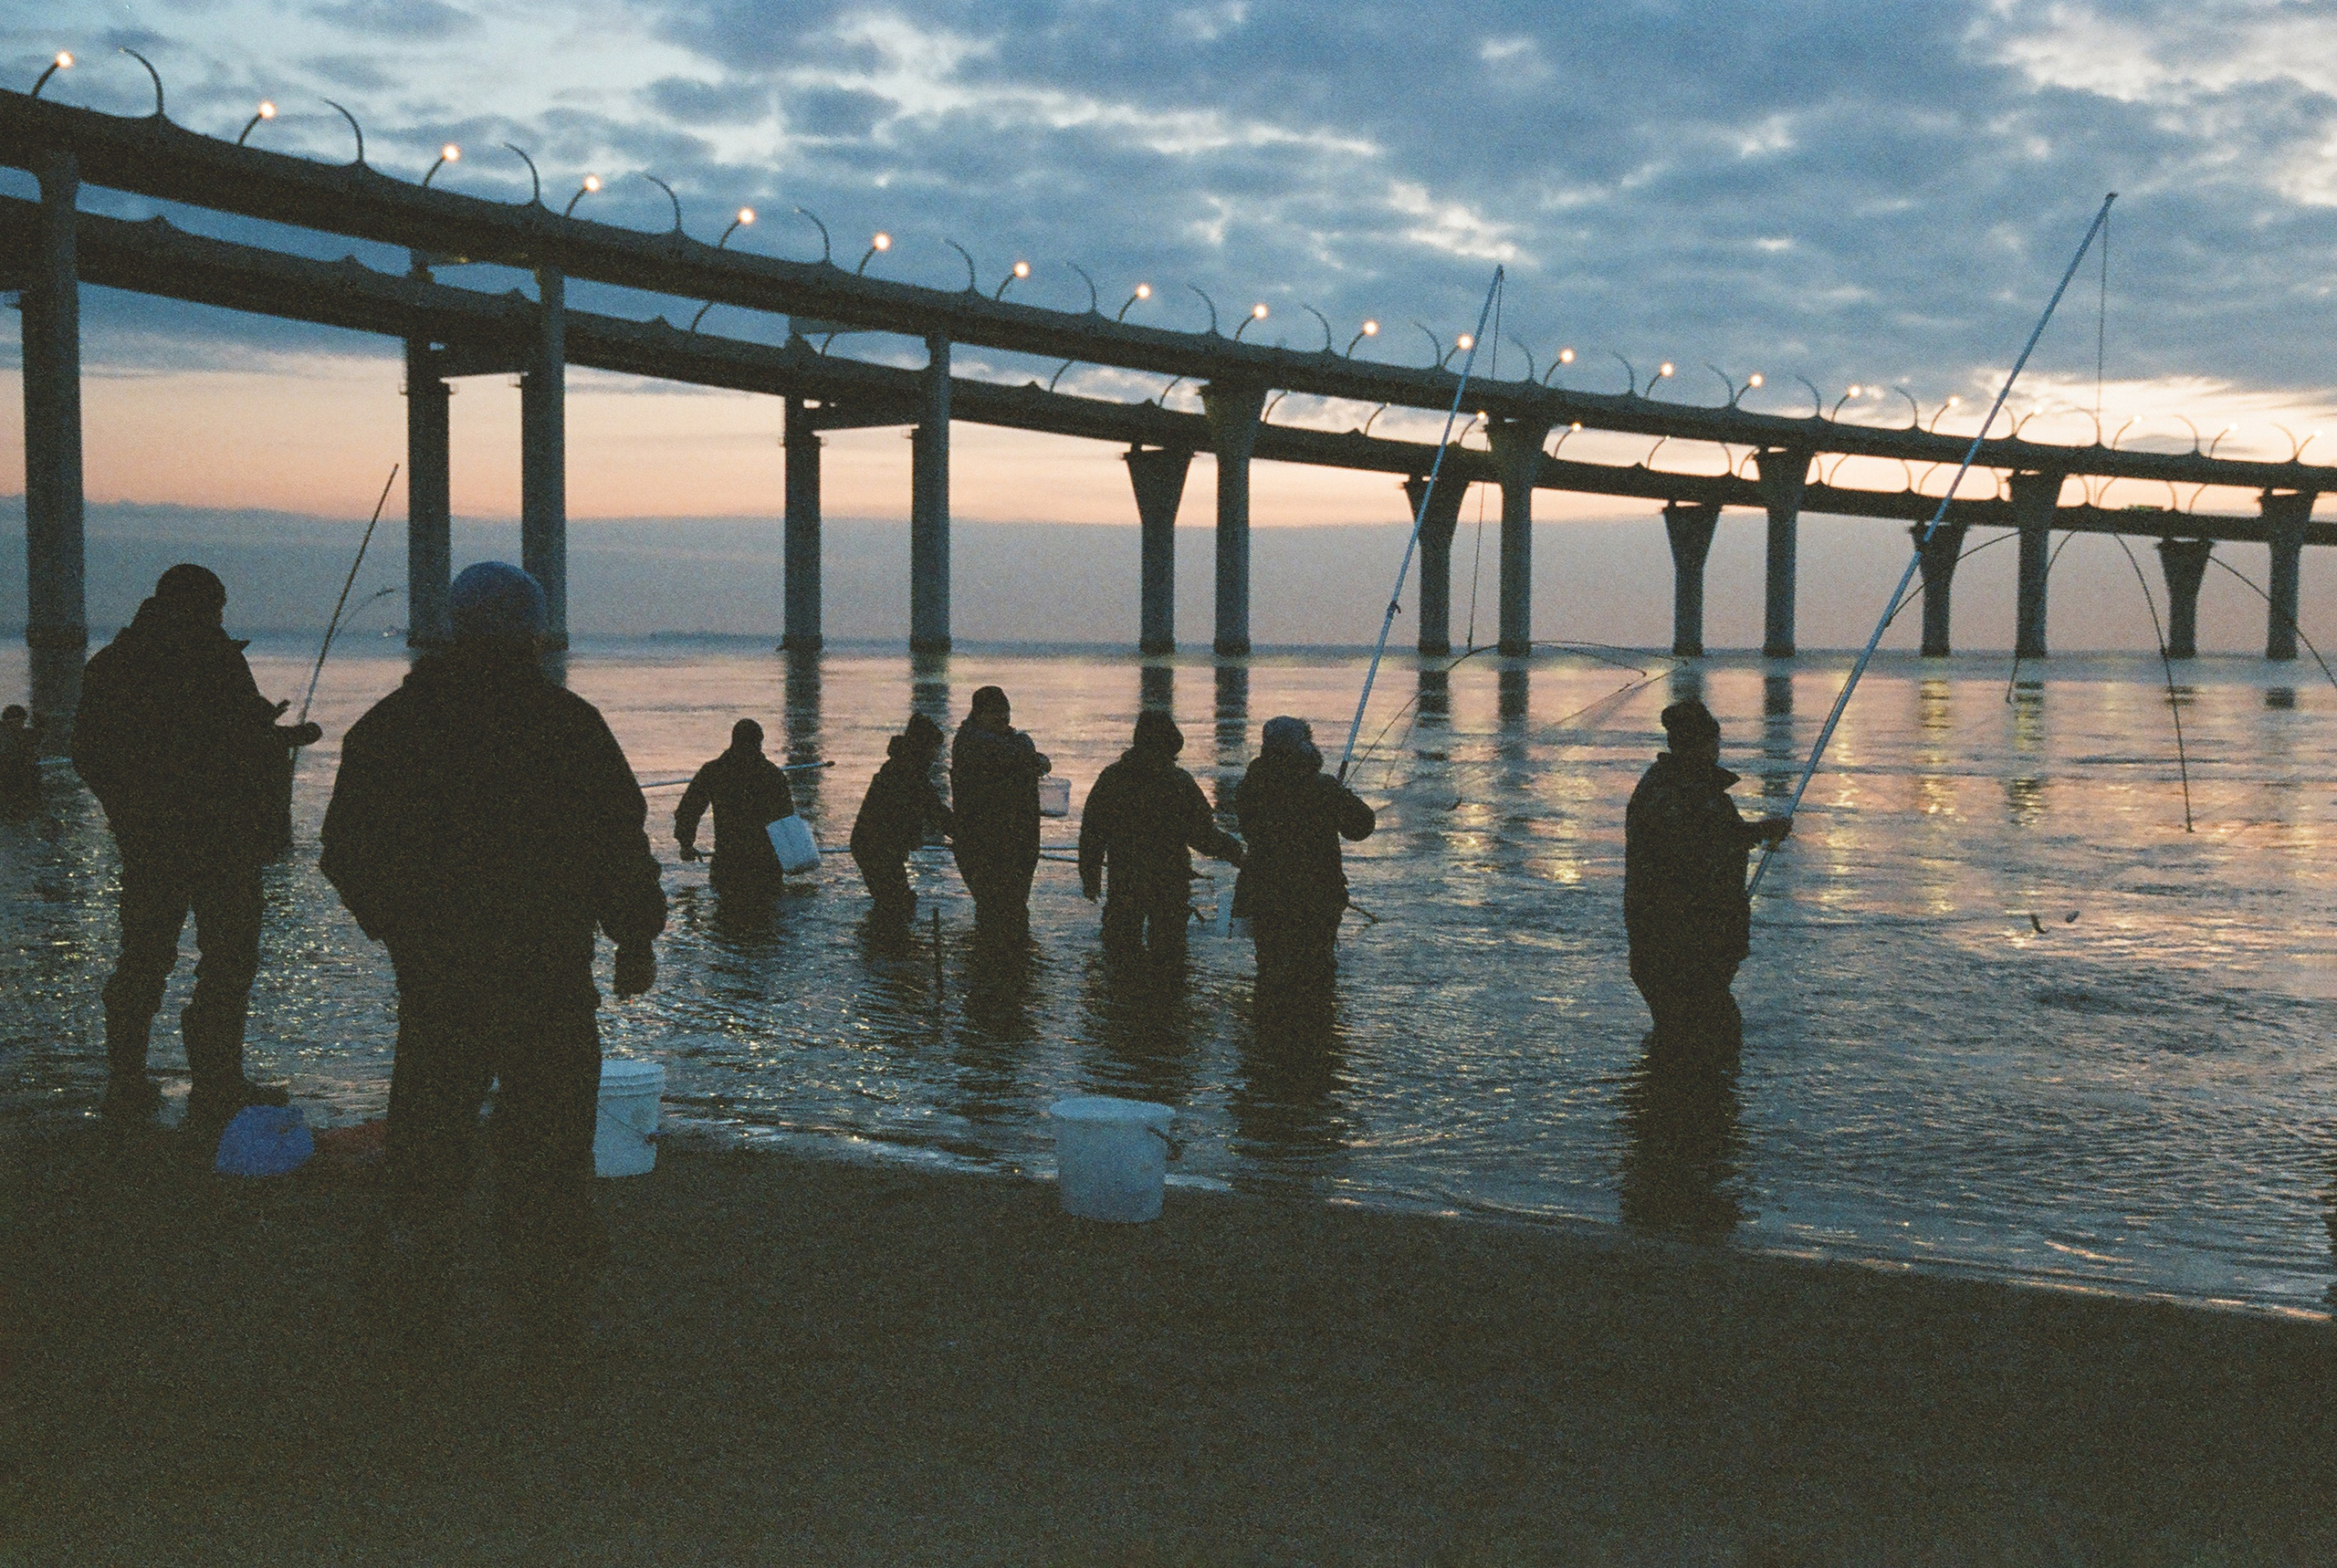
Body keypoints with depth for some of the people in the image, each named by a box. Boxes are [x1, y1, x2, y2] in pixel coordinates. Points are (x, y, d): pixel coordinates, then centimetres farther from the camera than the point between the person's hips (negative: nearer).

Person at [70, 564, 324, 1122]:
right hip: (221, 835, -6)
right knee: (229, 956, 1)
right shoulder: (217, 657, -11)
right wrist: (290, 736, 4)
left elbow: (88, 756, 11)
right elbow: (250, 743, -16)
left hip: (143, 840, 6)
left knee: (142, 957, 14)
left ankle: (125, 1083, 18)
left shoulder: (107, 663, 9)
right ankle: (217, 1088, 2)